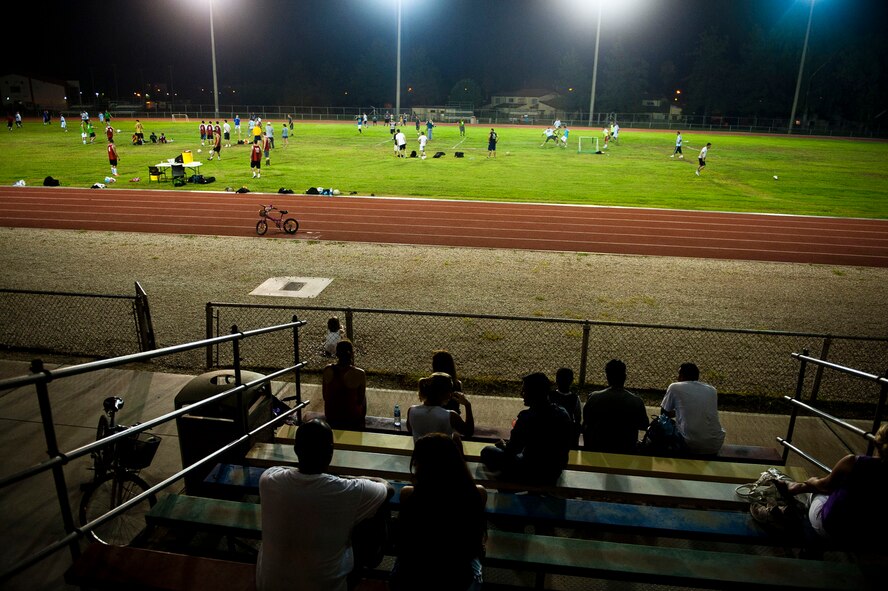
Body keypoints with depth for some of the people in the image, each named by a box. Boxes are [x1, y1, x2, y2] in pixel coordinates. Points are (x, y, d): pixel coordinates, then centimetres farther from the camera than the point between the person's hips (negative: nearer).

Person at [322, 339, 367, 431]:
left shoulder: (327, 371, -12)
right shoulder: (359, 374, -22)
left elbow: (325, 397, 1)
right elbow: (361, 400, -11)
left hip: (331, 418, 3)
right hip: (353, 419, -3)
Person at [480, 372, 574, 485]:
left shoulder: (527, 417, -24)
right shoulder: (563, 414, -5)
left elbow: (510, 451, -14)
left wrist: (503, 446, 11)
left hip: (532, 476, -7)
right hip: (555, 475, 7)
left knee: (487, 451, 6)